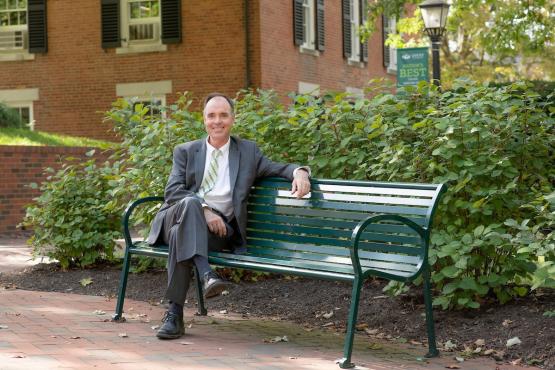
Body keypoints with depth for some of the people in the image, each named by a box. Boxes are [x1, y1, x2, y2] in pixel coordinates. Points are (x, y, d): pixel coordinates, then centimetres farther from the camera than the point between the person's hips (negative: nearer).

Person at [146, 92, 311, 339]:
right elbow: (172, 191, 1)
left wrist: (299, 171, -7)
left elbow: (278, 168, 19)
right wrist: (204, 210, -16)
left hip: (218, 228, 0)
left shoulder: (247, 151, 19)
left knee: (180, 234, -35)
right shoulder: (185, 151, 16)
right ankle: (205, 274, -50)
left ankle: (175, 314, -38)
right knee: (190, 202, -37)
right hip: (179, 216, 1)